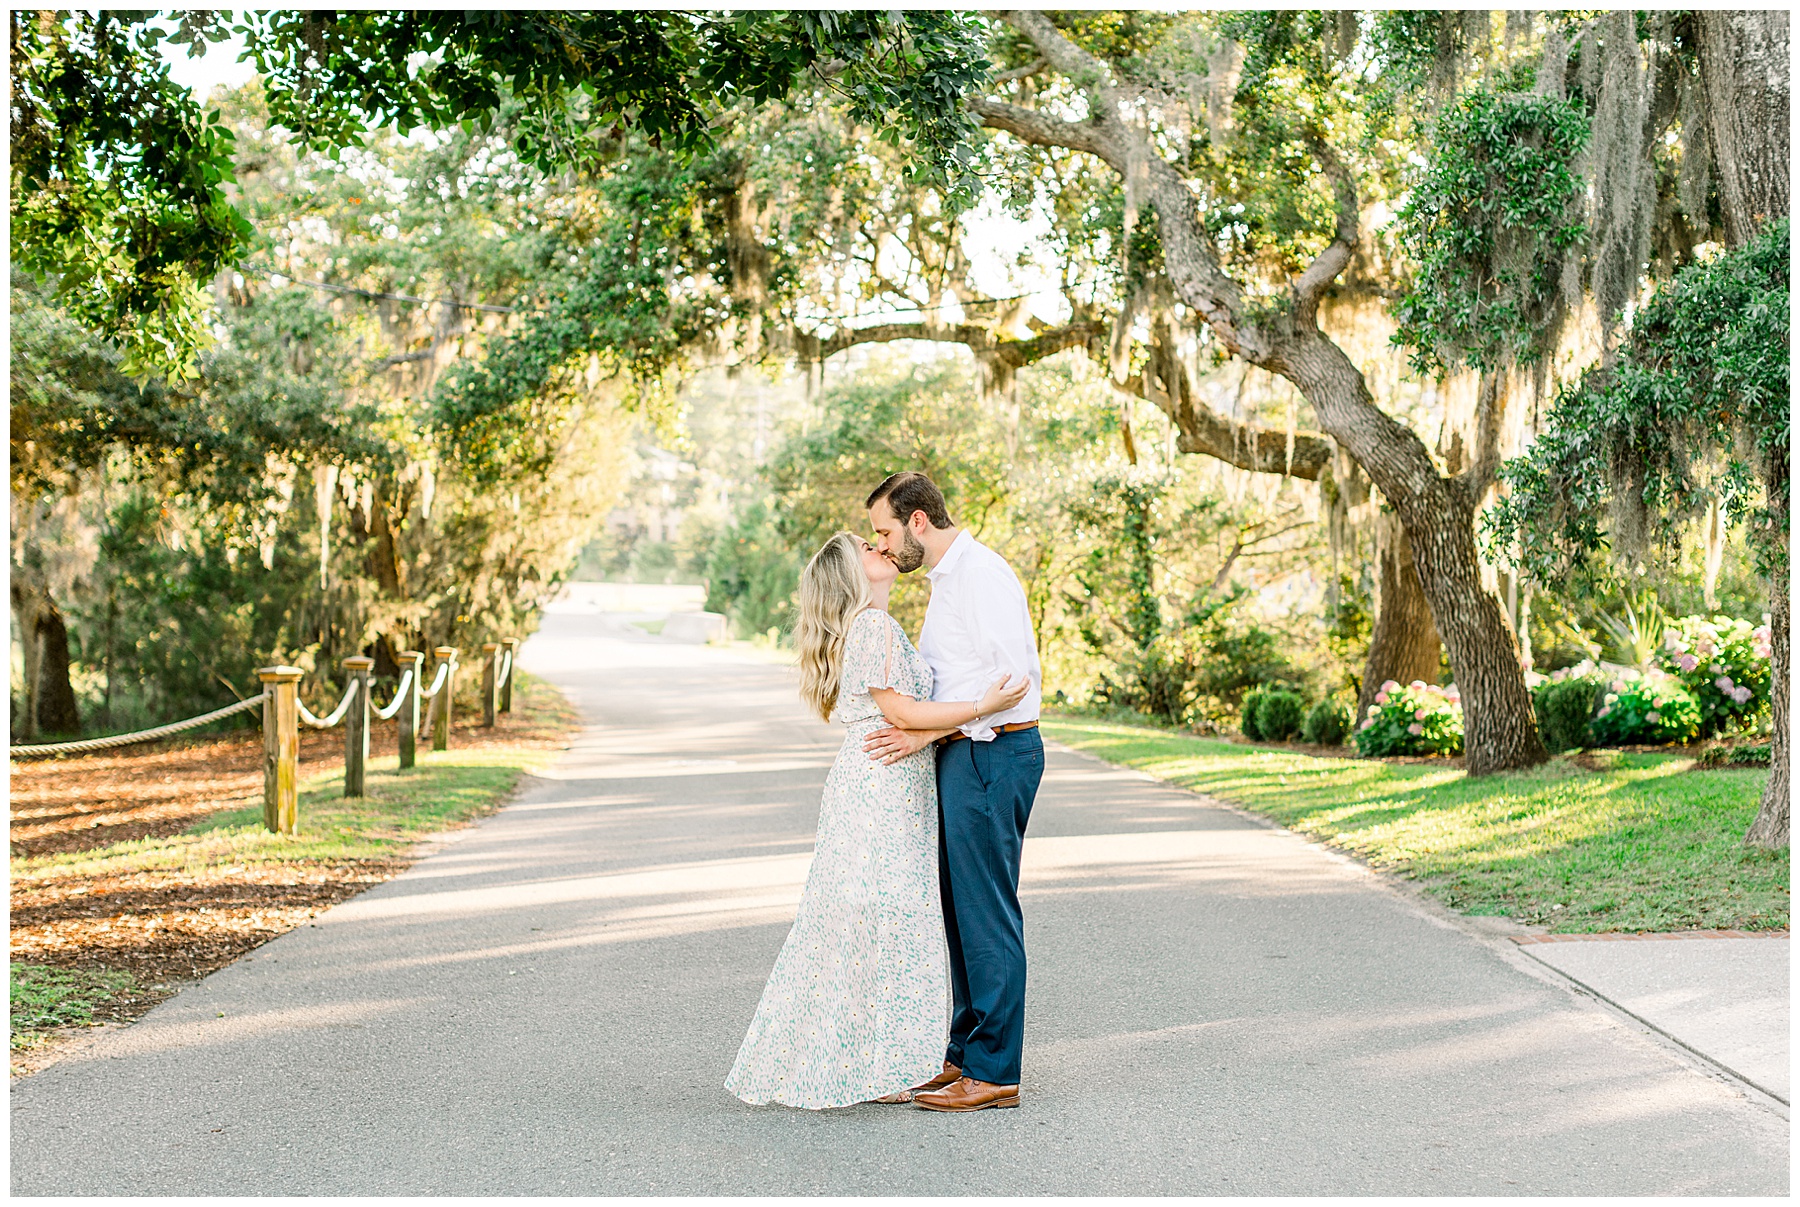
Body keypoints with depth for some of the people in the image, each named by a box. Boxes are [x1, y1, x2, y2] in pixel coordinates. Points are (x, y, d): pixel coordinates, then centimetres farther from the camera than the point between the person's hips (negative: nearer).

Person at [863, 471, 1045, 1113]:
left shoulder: (981, 573, -14)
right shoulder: (946, 579, 18)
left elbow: (1016, 677, -21)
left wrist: (927, 733, -21)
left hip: (992, 753, -10)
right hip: (963, 754, 10)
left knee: (987, 915, -5)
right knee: (959, 909, 14)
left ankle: (993, 1072, 1)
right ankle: (964, 1053, 22)